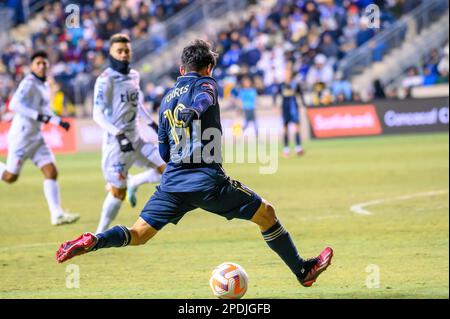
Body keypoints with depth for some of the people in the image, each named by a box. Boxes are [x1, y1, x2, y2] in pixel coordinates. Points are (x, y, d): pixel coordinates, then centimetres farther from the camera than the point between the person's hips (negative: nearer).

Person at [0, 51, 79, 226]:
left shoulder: (45, 86, 12)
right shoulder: (29, 83, -15)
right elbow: (14, 105, -26)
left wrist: (58, 121, 25)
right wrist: (38, 116, -30)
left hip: (36, 137, 8)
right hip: (21, 135, -8)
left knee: (52, 172, -3)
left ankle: (57, 214, -5)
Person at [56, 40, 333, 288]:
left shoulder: (167, 98, 21)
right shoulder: (205, 83, 4)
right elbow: (203, 99, -23)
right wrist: (193, 113, -43)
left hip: (172, 182, 5)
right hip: (208, 180, -5)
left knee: (139, 233, 5)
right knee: (266, 213, 8)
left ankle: (92, 242, -21)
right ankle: (303, 271, 14)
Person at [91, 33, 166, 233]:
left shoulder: (134, 76, 10)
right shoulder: (105, 80, -13)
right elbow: (98, 114, -19)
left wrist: (152, 123, 26)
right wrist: (118, 135, -29)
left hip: (135, 140, 7)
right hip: (115, 142, -7)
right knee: (118, 192, -6)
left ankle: (133, 184, 20)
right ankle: (100, 234, 9)